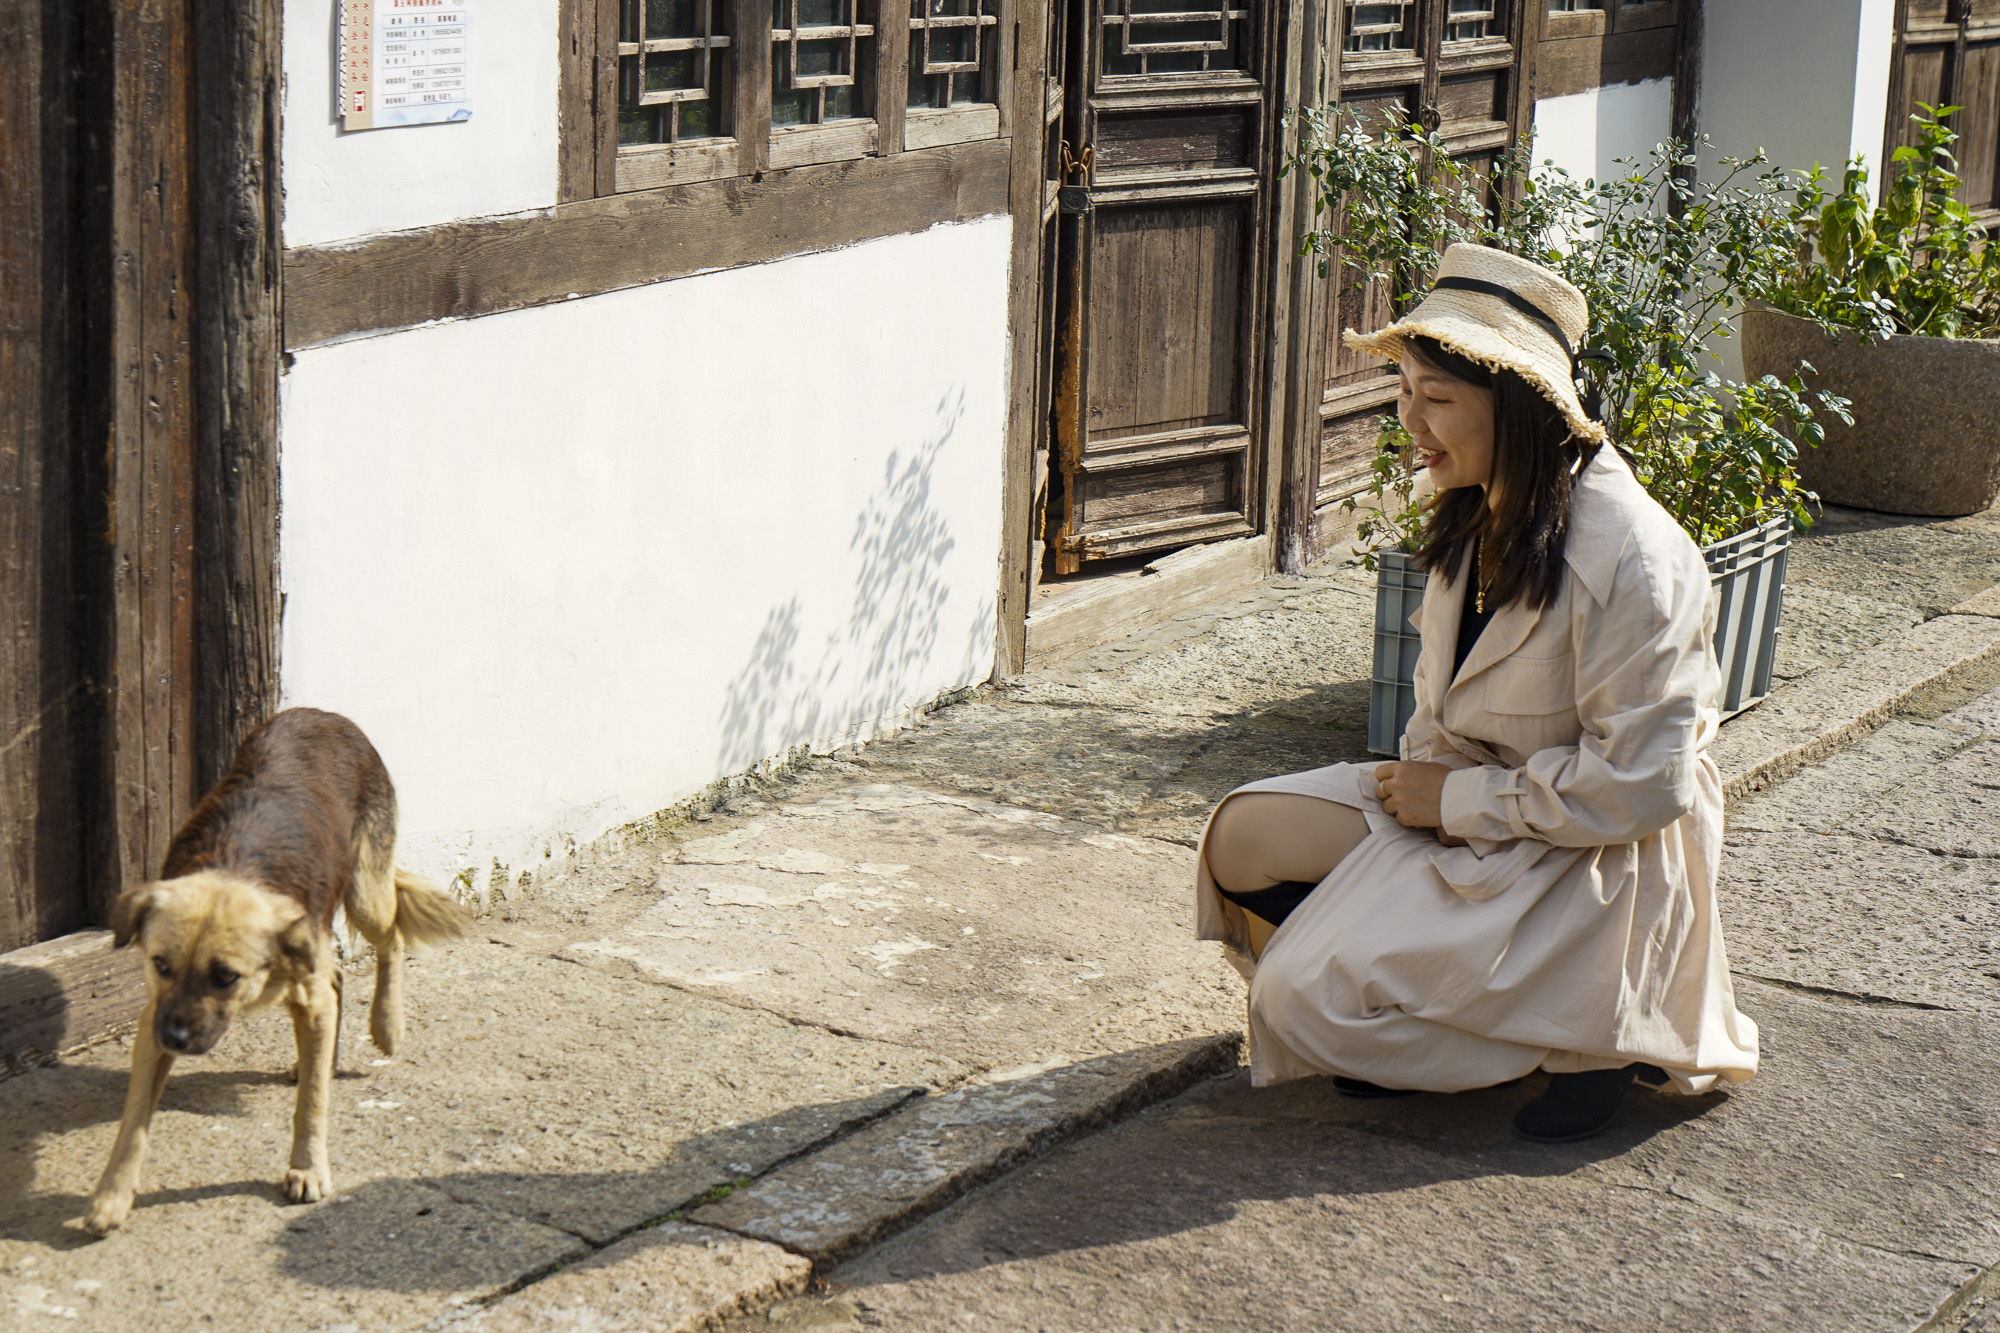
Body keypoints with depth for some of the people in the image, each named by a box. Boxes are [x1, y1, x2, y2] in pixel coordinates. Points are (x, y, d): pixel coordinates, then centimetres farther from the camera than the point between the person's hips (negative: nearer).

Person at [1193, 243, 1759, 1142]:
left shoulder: (1631, 560, -25)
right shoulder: (1473, 518, 3)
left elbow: (1639, 785, -24)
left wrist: (1458, 798, -17)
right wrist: (1418, 779, -2)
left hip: (1590, 860, -9)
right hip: (1468, 816, 9)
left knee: (1305, 996, -17)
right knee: (1246, 839, -8)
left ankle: (1586, 1034, -2)